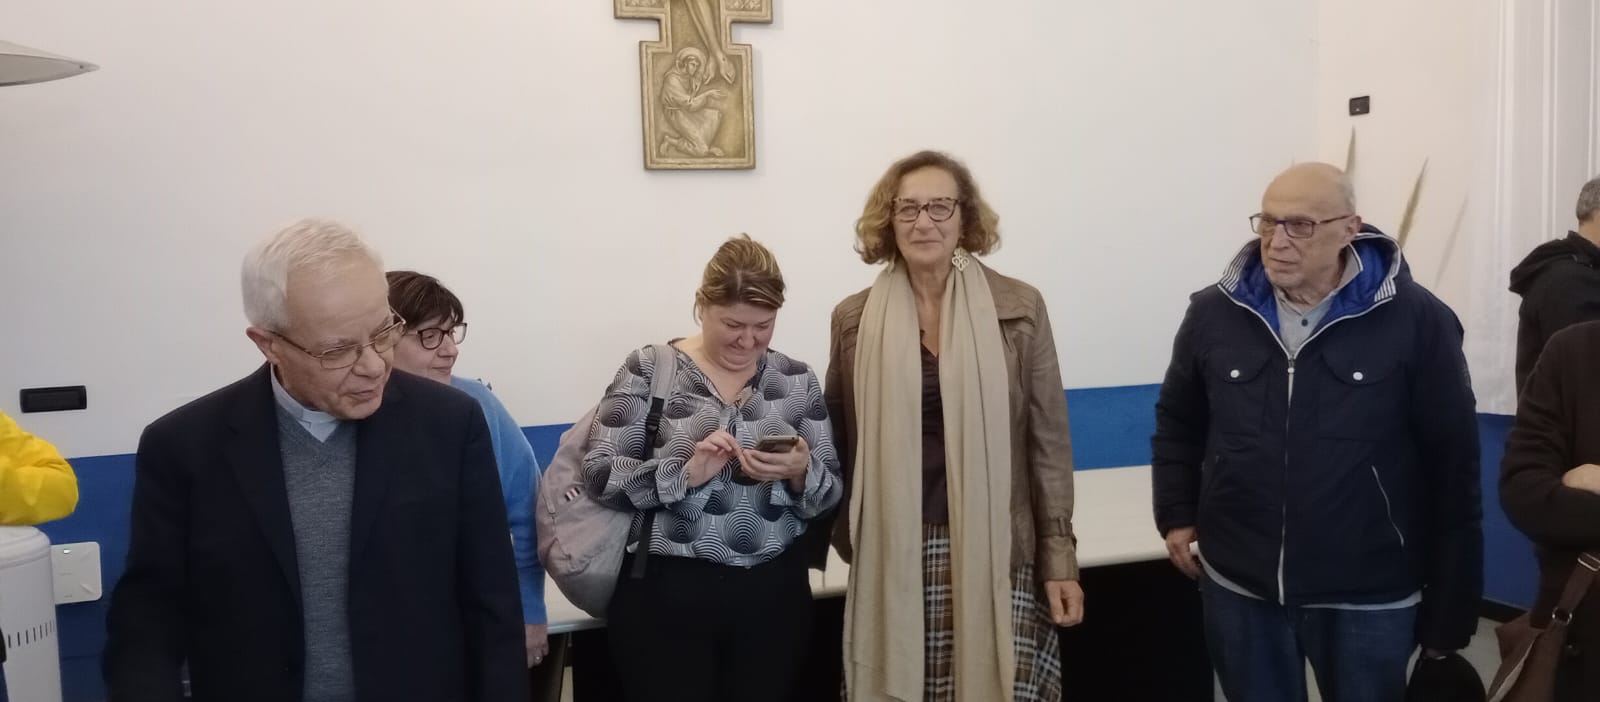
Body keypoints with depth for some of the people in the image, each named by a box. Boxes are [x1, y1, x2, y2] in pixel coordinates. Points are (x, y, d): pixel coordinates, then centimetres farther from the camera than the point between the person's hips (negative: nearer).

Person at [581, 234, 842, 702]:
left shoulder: (797, 380, 6)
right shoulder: (649, 371, -3)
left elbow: (830, 492, 7)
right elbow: (599, 475, -8)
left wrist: (800, 472, -15)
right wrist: (685, 473, -22)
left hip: (771, 595, 3)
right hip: (664, 593, -3)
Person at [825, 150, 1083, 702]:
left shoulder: (1019, 308, 0)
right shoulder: (854, 319, 3)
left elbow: (1048, 441, 2)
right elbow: (839, 445, 10)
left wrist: (1059, 559, 0)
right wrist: (846, 541, 7)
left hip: (994, 554, -1)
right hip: (891, 559, 1)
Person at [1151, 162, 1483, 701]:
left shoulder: (1416, 321, -9)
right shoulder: (1214, 314, -1)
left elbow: (1452, 467, -4)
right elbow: (1177, 424, 14)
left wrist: (1449, 609, -1)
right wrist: (1177, 514, 4)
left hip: (1368, 598, -2)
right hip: (1238, 588, 2)